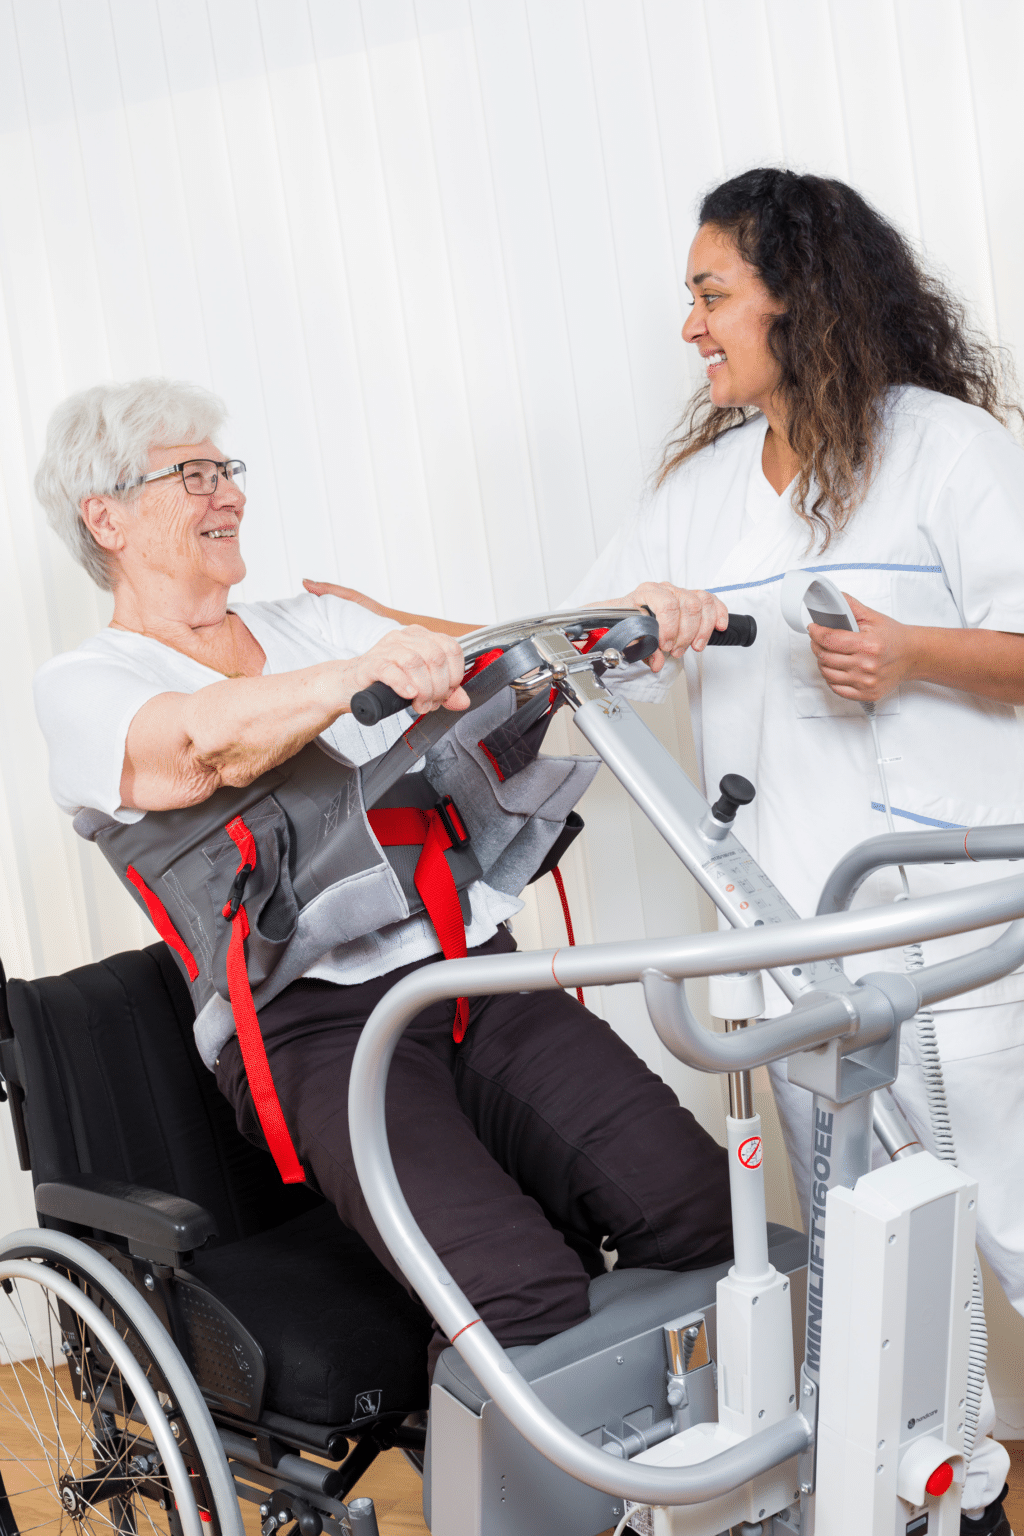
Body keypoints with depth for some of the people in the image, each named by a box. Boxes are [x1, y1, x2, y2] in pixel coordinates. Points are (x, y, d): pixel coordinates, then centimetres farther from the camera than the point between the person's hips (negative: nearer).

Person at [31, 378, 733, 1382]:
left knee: (707, 1215, -18)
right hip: (318, 1026, -5)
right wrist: (359, 674, -35)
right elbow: (201, 745, -16)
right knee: (522, 1296, -29)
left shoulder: (311, 626, 25)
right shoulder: (82, 687, 7)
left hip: (482, 980, 5)